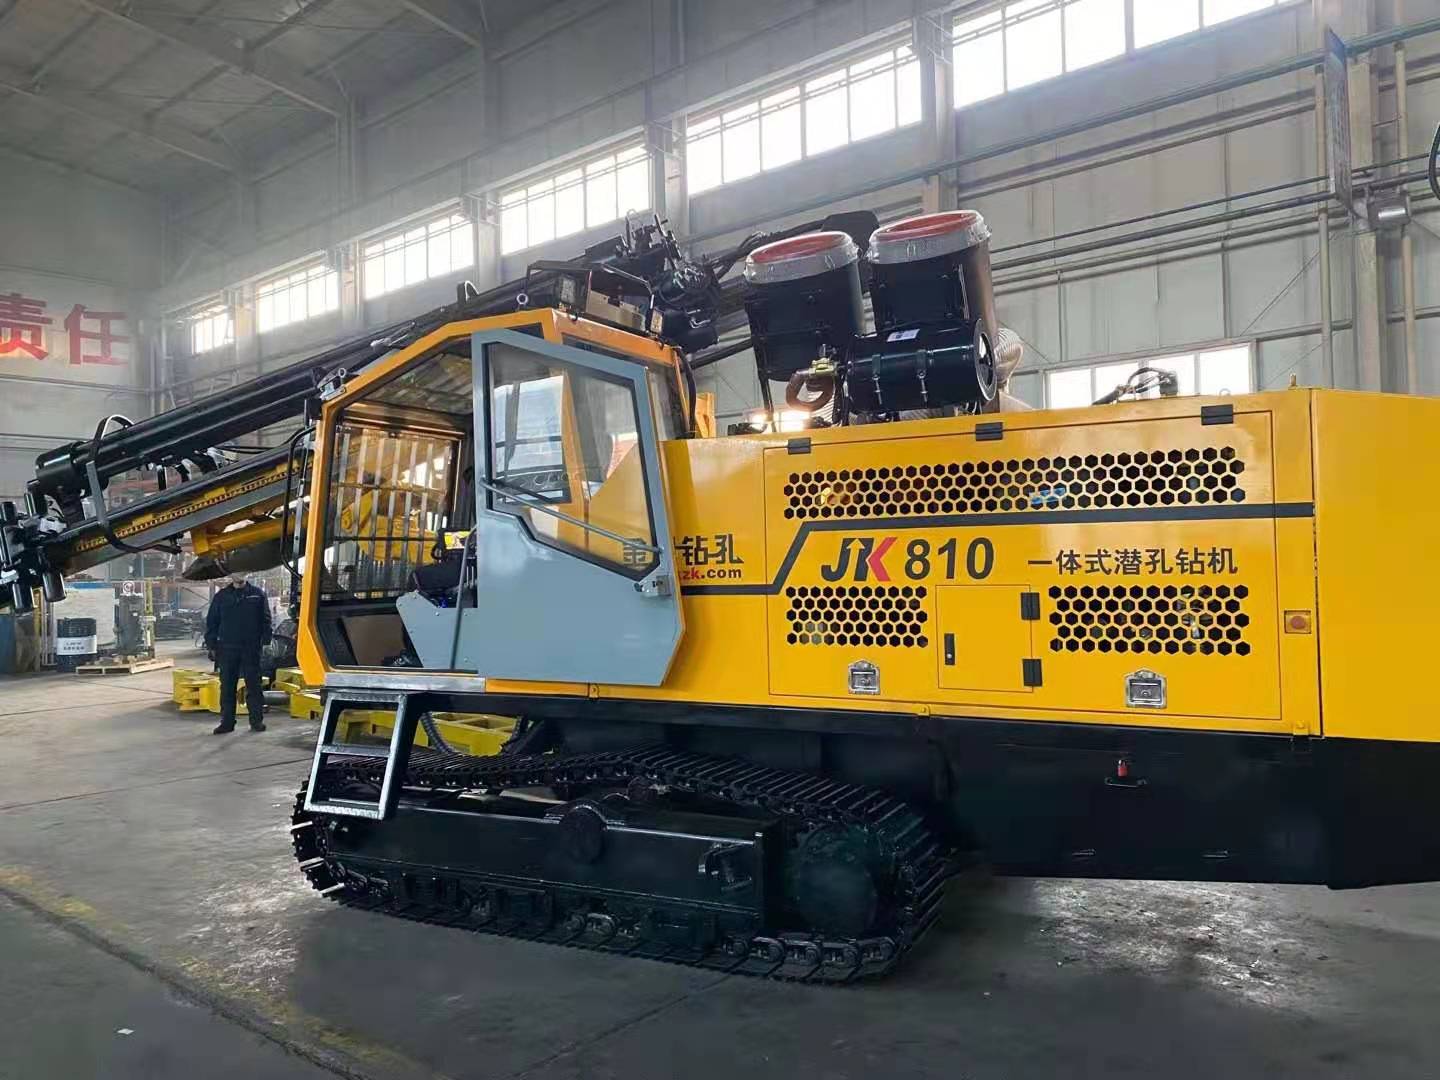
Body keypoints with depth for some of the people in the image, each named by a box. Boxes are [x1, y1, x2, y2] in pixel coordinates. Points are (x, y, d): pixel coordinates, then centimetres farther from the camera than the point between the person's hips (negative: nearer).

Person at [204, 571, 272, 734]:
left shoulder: (257, 594, 5)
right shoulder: (221, 596, 8)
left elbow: (266, 620, 5)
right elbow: (211, 622, 10)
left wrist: (265, 641, -3)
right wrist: (211, 645, 3)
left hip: (251, 648, -1)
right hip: (227, 649, 1)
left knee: (254, 685, 2)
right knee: (227, 687, 5)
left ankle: (257, 720, 7)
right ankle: (227, 722, 11)